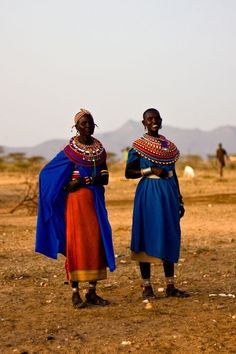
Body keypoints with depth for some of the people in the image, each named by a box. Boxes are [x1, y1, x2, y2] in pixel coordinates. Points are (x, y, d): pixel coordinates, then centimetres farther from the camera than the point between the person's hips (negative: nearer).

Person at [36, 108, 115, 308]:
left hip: (96, 201, 5)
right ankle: (75, 293, 0)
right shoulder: (70, 151, -3)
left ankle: (92, 292, 11)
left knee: (97, 243, 3)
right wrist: (70, 184, -14)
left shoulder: (99, 149, 10)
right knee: (76, 244, -6)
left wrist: (94, 180, -10)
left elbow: (105, 178, 12)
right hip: (77, 201, -5)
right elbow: (47, 174, -3)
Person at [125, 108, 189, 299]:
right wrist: (150, 170, -14)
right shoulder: (138, 146, -1)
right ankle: (147, 286, 4)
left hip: (169, 192, 5)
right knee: (147, 237, -3)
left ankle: (170, 286, 13)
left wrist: (179, 199, 16)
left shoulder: (169, 145, 14)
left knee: (170, 238, 6)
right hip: (149, 193, -5)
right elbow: (128, 172, -2)